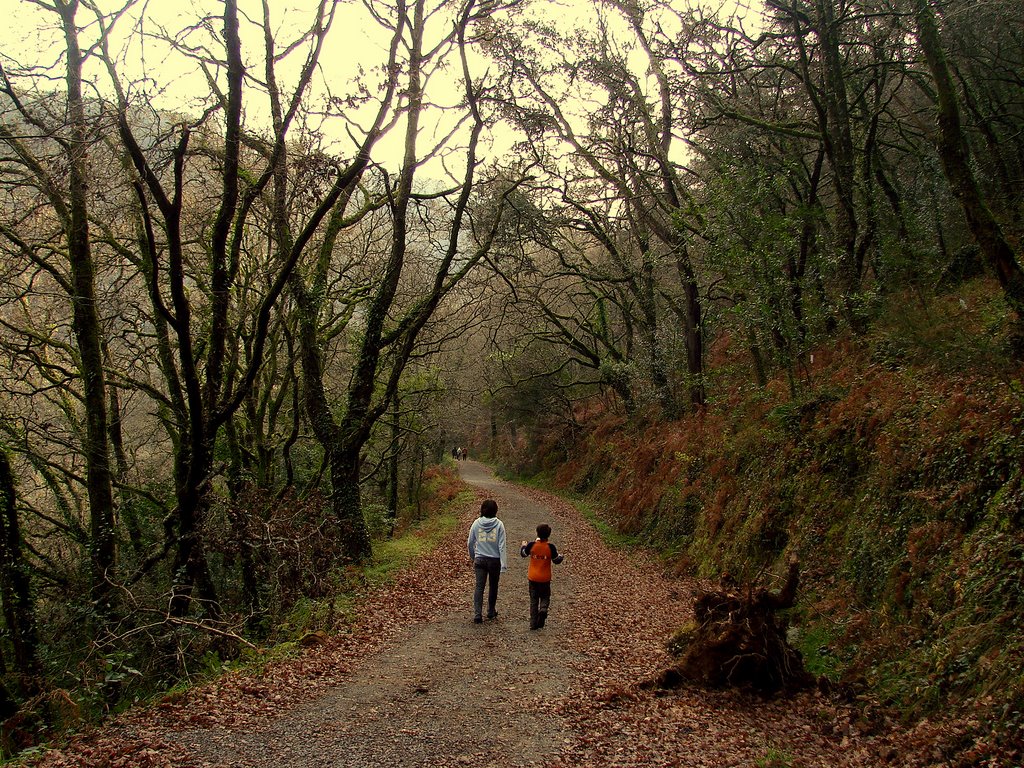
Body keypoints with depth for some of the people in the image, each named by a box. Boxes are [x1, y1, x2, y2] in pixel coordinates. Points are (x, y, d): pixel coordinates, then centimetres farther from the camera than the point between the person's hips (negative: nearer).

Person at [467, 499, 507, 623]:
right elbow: (501, 546, -11)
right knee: (493, 586, 16)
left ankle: (477, 615, -8)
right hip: (495, 560, -1)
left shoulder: (476, 523, -3)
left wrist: (472, 557, 22)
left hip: (480, 559, 1)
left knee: (479, 587, 1)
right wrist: (503, 564, -9)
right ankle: (491, 612, 28)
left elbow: (470, 543, 5)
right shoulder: (499, 524, -9)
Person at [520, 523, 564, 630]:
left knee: (533, 600, 11)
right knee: (545, 597, 16)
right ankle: (543, 609, -16)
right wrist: (561, 556, 19)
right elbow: (556, 560, -3)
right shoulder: (550, 547, -13)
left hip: (533, 578, 1)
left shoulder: (531, 545, -11)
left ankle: (533, 623, 10)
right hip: (545, 579, -1)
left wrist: (523, 546, 27)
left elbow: (523, 554, 7)